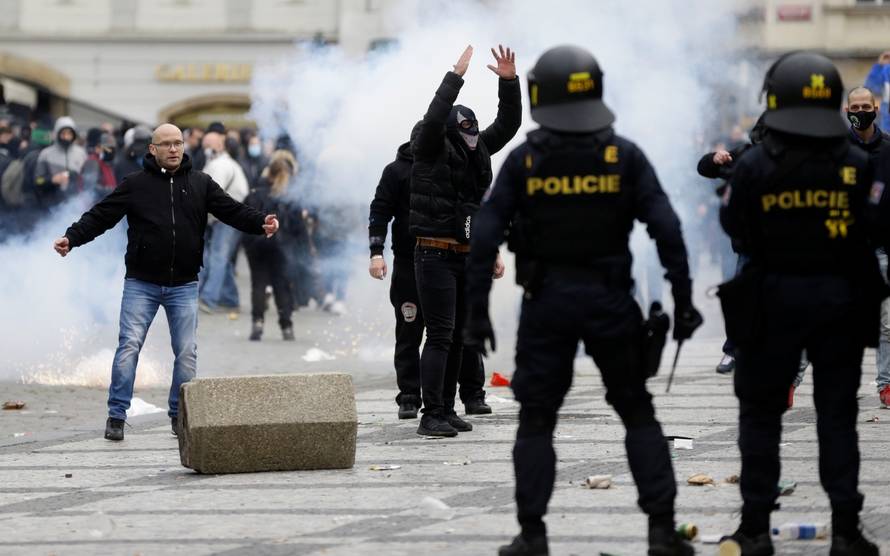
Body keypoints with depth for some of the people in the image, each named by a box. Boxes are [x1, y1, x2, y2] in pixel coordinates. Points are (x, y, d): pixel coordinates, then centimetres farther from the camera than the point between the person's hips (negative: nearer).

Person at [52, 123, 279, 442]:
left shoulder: (201, 185, 7)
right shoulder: (135, 185, 1)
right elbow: (101, 216, -3)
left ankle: (180, 415, 16)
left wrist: (261, 223, -18)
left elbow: (232, 211, 0)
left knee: (187, 352, 4)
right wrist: (72, 238, -17)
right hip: (141, 284, -2)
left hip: (184, 286, 2)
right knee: (129, 346, -8)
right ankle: (116, 415, -3)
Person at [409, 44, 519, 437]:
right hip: (436, 255, -7)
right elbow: (434, 117, -26)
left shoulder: (477, 151, 11)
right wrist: (456, 76, -26)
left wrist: (509, 81, 2)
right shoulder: (431, 152, -8)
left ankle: (446, 410, 16)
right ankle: (431, 416, -11)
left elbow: (508, 123, 15)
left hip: (467, 257, 7)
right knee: (440, 335, -11)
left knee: (458, 338, 10)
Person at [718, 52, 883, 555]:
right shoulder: (858, 165, -7)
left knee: (761, 412, 10)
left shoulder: (755, 166, -11)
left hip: (773, 299, -1)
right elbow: (875, 231, -7)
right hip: (840, 299, 1)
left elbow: (734, 230, -6)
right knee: (837, 414, 9)